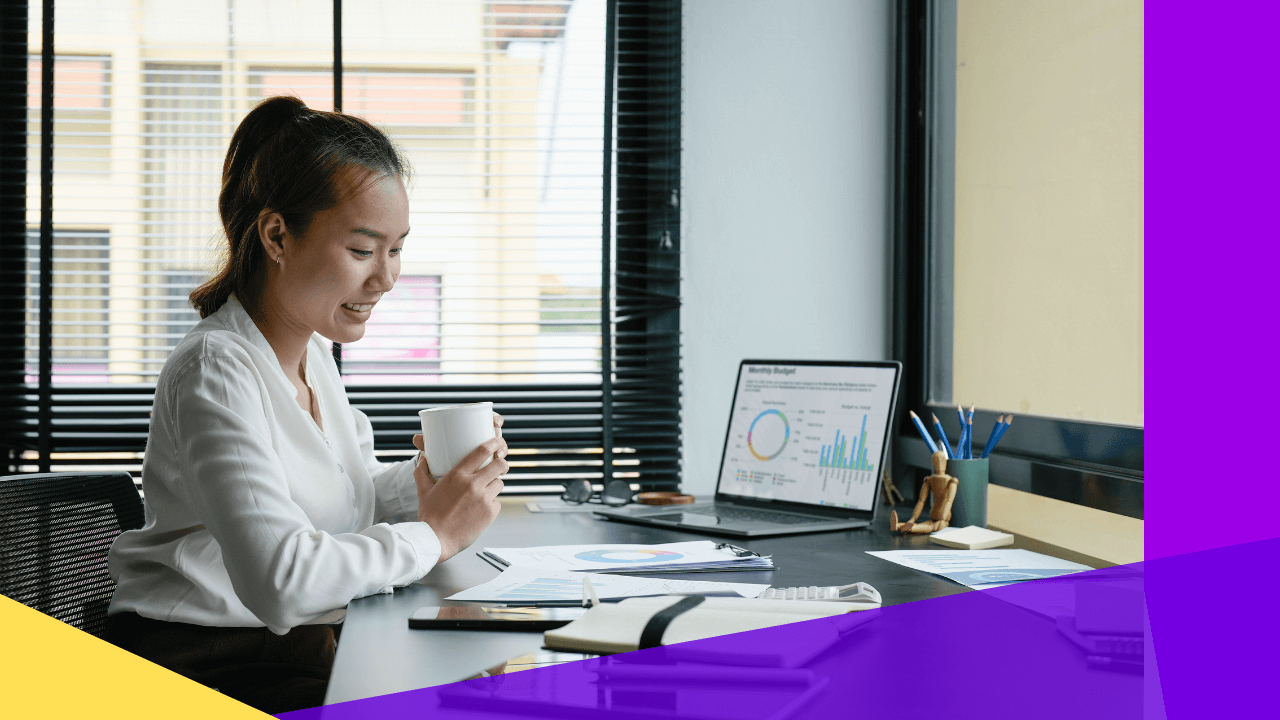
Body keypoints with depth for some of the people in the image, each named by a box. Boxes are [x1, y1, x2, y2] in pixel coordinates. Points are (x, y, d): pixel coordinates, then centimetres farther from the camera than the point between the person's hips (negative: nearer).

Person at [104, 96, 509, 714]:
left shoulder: (313, 350, 11)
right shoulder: (215, 369, -18)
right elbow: (279, 579, -29)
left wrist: (421, 482, 0)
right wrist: (434, 535, -18)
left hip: (313, 650, 8)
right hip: (207, 673, -8)